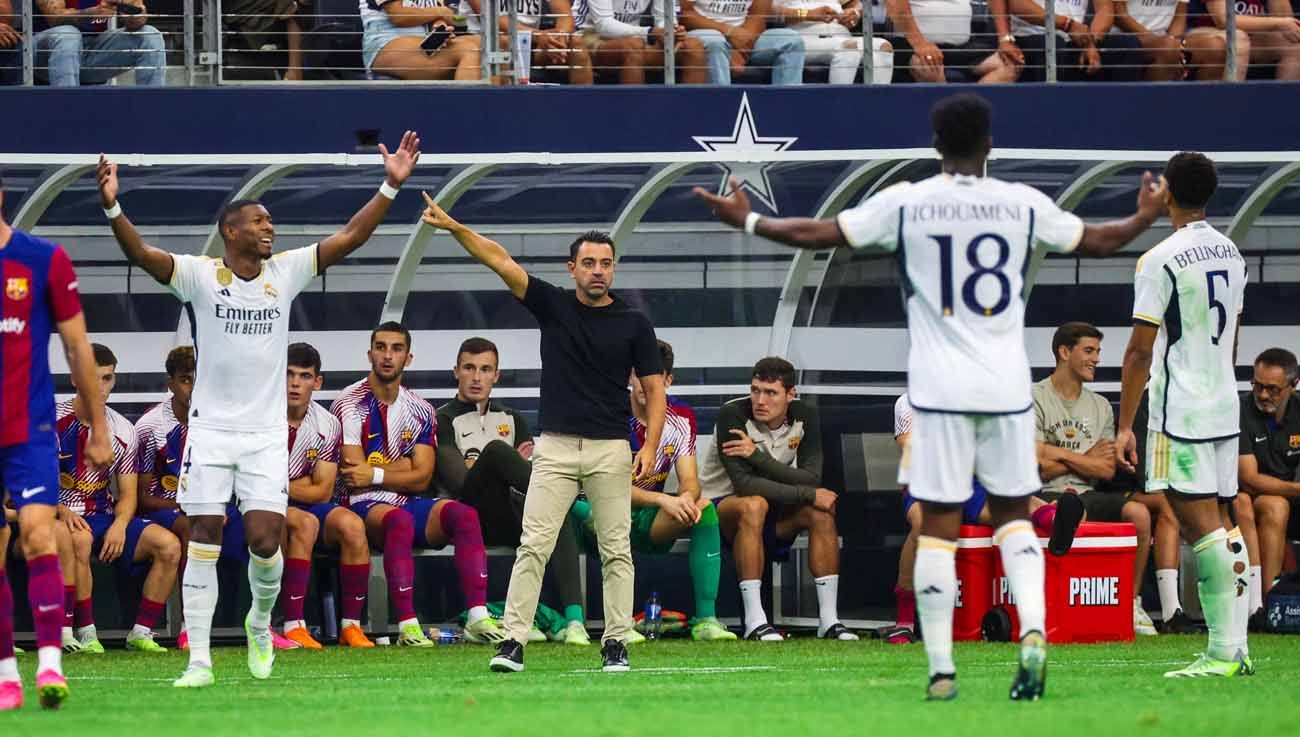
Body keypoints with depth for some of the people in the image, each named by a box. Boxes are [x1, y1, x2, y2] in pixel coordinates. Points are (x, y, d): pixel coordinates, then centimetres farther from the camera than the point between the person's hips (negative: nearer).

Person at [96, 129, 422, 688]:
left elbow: (350, 237, 0)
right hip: (211, 428, -2)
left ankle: (260, 622, 25)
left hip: (266, 433, 2)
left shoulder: (286, 273, 3)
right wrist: (111, 207, -35)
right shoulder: (200, 276, -5)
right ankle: (199, 659, 1)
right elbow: (142, 254, -18)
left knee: (265, 541, -6)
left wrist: (391, 186, -9)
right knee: (203, 538, -3)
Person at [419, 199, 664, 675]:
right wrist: (453, 227, -15)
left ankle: (616, 644, 7)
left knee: (616, 550, 1)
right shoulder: (553, 306, 5)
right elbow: (500, 261, -3)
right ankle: (513, 640, -10)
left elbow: (654, 389, 4)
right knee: (534, 545, -7)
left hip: (611, 450, 0)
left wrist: (650, 447, -10)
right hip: (555, 447, 0)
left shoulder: (634, 325, 3)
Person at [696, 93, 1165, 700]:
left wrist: (747, 221, 13)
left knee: (938, 525, 1)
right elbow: (1098, 241, 15)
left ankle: (940, 669, 0)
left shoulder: (905, 204, -3)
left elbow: (819, 234, 0)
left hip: (940, 391, -2)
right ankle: (1033, 629, -11)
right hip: (1007, 387, 2)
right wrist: (1146, 216, 35)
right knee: (1013, 513, 12)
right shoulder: (1024, 204, 2)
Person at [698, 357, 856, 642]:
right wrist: (809, 495, -28)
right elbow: (743, 483, -31)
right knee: (754, 506, -36)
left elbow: (812, 479, -18)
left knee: (822, 512, -20)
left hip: (773, 512, 5)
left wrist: (757, 455, -29)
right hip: (721, 505, -5)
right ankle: (754, 621, -38)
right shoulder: (733, 415, -22)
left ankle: (829, 621, -20)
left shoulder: (804, 416, -7)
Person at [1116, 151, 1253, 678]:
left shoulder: (1161, 260, -13)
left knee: (1203, 525, -10)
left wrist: (1125, 426, -9)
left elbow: (1140, 351, -13)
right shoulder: (1231, 254, 11)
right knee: (1221, 526, 10)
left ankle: (1222, 652, -14)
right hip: (1225, 409, 8)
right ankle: (1236, 648, 9)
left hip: (1180, 413, -8)